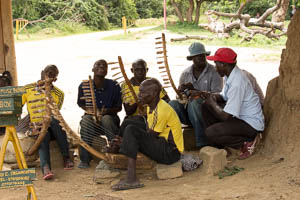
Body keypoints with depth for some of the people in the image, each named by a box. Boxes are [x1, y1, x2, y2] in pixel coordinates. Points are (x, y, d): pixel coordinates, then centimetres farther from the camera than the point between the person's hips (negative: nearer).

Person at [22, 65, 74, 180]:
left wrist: (43, 123, -19)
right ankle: (45, 168, -60)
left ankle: (66, 158, -33)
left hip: (52, 126, 1)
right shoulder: (28, 89, 9)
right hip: (36, 128, -1)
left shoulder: (58, 94, 8)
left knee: (55, 119, -35)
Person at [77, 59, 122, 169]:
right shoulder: (84, 86, -5)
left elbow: (119, 107, 1)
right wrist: (89, 110, -12)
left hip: (110, 117, -1)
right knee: (86, 119, -33)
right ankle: (85, 159, -28)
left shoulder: (114, 86, -8)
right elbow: (81, 104, 10)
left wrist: (106, 111, -20)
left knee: (106, 119, -36)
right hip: (92, 119, 1)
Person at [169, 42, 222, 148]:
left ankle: (202, 143, -36)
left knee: (194, 103, -36)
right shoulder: (185, 74, 12)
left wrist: (194, 90, -20)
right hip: (188, 112, 4)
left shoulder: (214, 72, -2)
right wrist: (180, 91, -11)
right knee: (173, 104, -25)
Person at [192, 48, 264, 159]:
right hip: (240, 116, 10)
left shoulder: (237, 82, -29)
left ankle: (248, 142, -4)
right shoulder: (230, 75, 2)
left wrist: (213, 103, -10)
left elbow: (226, 116, -28)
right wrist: (205, 94, 1)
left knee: (210, 133, -21)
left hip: (252, 123, -10)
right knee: (206, 106, 7)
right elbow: (223, 97, 17)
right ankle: (217, 146, 10)